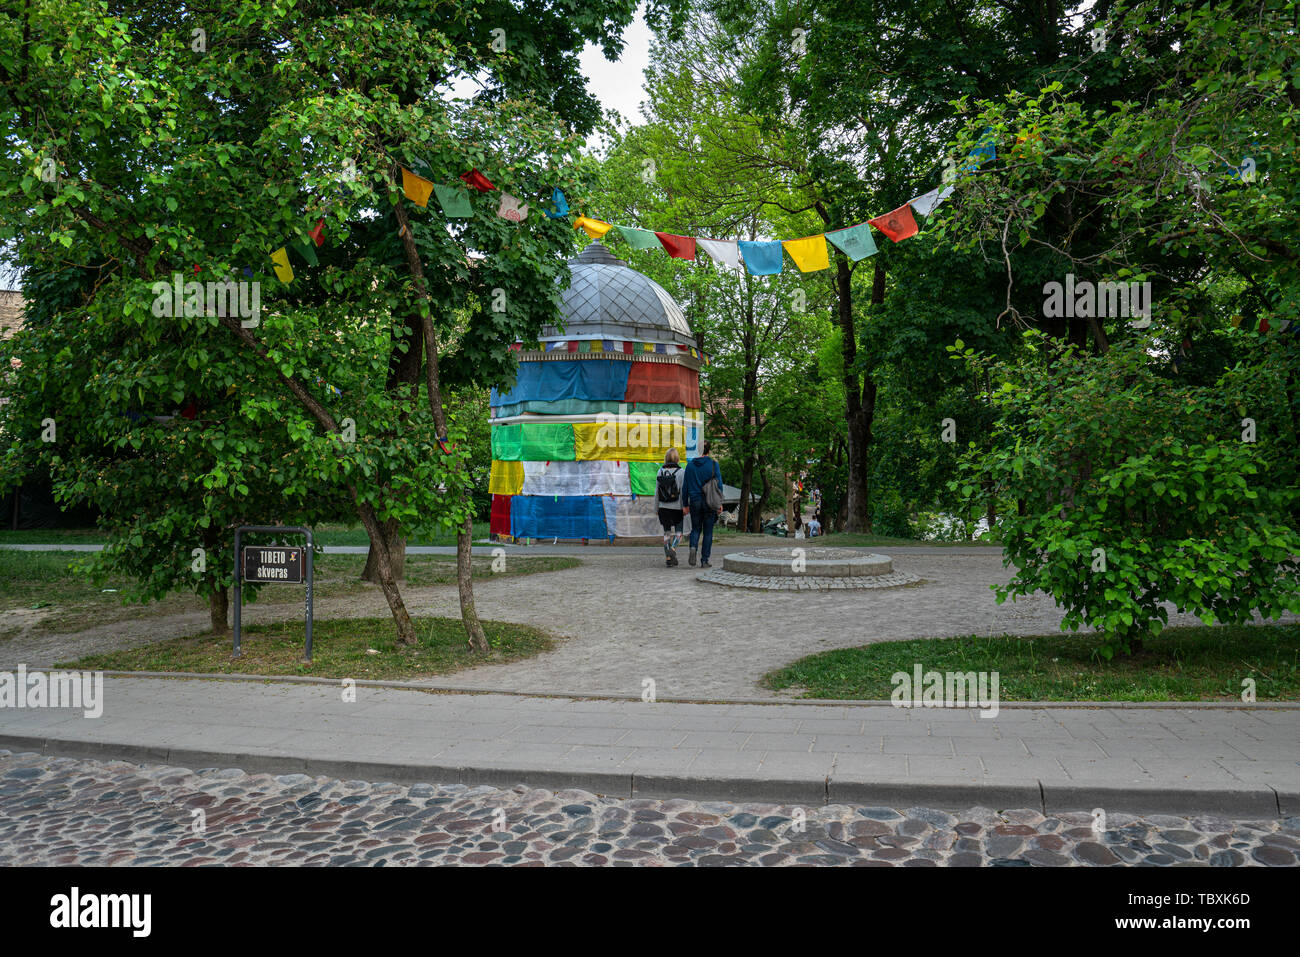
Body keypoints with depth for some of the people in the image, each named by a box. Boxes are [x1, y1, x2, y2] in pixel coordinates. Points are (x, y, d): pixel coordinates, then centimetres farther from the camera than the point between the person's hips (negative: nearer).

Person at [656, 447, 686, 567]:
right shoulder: (680, 472, -9)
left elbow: (656, 491, 3)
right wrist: (685, 506, -3)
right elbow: (683, 491, -10)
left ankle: (668, 558, 8)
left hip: (664, 507, 3)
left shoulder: (660, 471, 0)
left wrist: (657, 507, 11)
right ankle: (673, 549, -16)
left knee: (666, 532, 10)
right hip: (676, 507, -3)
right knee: (678, 531, 10)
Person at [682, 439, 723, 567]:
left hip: (694, 502, 2)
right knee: (708, 532, 7)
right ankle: (704, 561, 6)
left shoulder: (690, 465, 3)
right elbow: (719, 485, -7)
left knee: (695, 529, 15)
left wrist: (685, 504, 10)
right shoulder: (713, 465, -4)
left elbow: (685, 486, 5)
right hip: (709, 502, -2)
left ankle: (693, 548, -14)